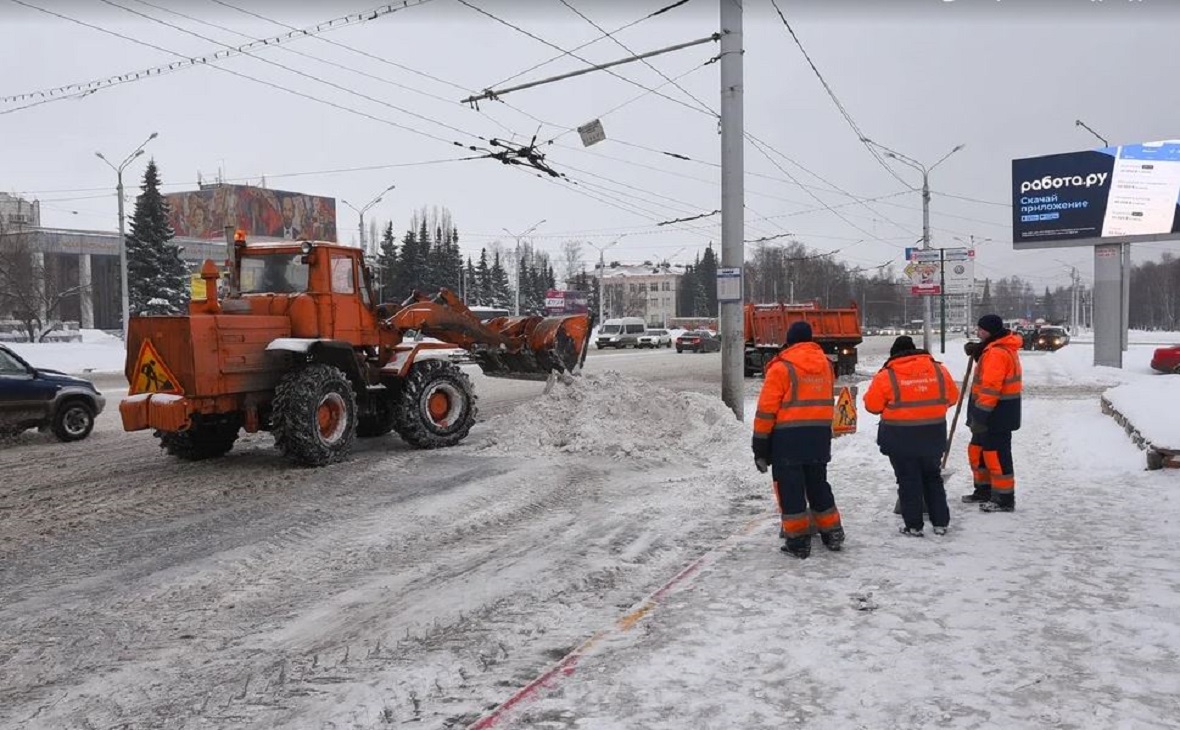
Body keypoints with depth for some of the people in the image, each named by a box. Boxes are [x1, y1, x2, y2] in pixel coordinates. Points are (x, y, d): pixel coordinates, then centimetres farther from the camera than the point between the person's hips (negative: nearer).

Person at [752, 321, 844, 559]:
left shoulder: (781, 367, -11)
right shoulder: (826, 364, 8)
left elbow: (766, 410, -12)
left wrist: (760, 446, -7)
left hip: (787, 439, -6)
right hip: (820, 437, 6)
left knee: (790, 488, 2)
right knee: (818, 484, 19)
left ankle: (798, 541, 5)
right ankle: (833, 534, 26)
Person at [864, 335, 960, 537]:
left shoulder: (886, 376, -10)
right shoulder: (939, 369, 1)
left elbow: (872, 405, -6)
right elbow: (952, 398, 10)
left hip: (901, 437, -3)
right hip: (933, 435, 4)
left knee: (908, 480, 7)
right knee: (933, 478, 18)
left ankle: (913, 525, 10)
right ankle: (940, 522, 22)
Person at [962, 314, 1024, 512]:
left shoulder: (996, 353, -21)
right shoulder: (1001, 348, 13)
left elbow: (990, 387, -26)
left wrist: (980, 416, -25)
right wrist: (977, 351, 9)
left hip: (998, 413, -11)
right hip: (996, 412, 11)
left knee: (996, 455, -4)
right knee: (977, 450, 19)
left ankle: (1005, 499, 4)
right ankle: (984, 491, 31)